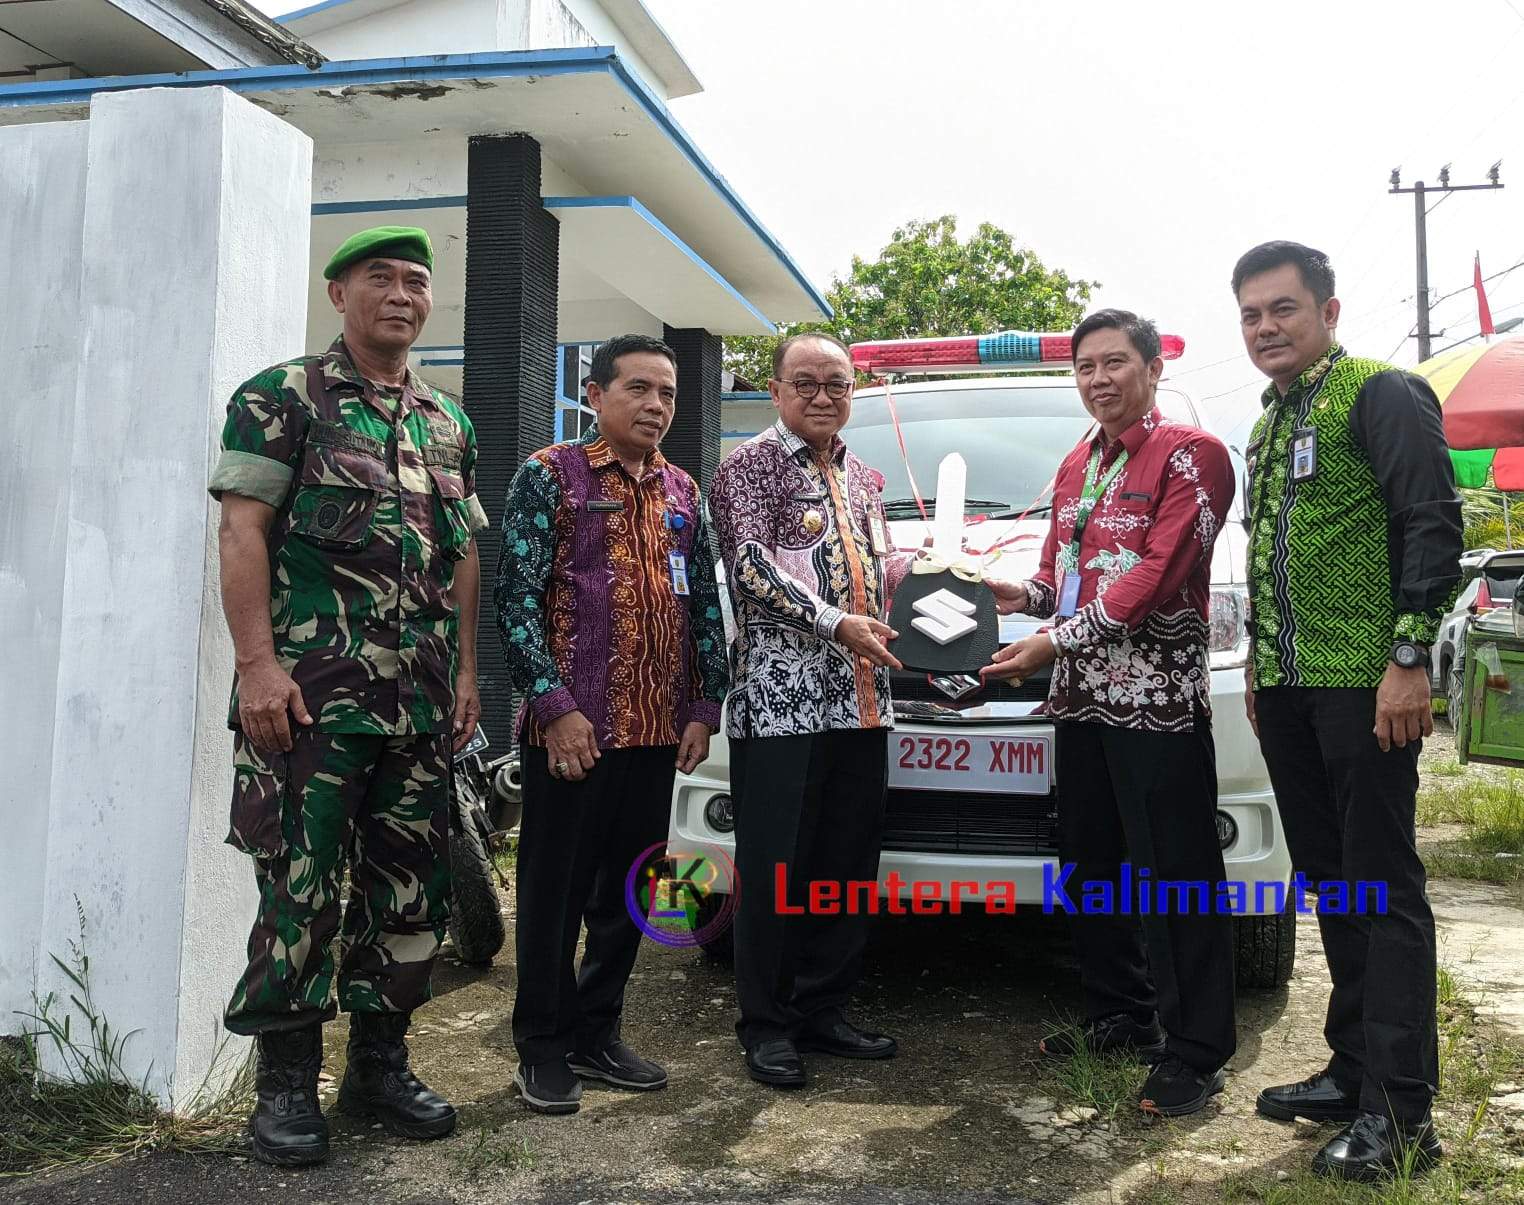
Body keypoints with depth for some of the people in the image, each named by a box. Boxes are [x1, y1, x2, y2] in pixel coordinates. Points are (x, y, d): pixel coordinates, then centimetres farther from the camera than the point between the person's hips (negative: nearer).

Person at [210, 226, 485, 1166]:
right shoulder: (284, 397, 0)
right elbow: (243, 531, -7)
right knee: (302, 885, -3)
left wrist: (467, 672, 12)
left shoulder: (448, 423, 17)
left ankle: (380, 1061, 23)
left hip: (422, 701, 6)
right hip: (310, 691, -6)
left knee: (414, 885, 9)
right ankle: (288, 1082, 11)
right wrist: (258, 663, -16)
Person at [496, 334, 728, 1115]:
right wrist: (555, 706, -15)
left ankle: (597, 1035, 26)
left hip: (659, 731, 6)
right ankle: (542, 1048, 16)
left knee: (626, 892, 12)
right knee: (555, 890, 3)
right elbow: (516, 598, -8)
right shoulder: (551, 475, -2)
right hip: (573, 728, -5)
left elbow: (705, 605, 15)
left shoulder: (682, 492, 13)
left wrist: (703, 707, 6)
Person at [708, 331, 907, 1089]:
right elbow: (753, 568, -13)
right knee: (776, 867, -2)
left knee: (850, 863, 10)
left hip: (860, 700, 7)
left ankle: (823, 1010, 22)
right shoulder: (750, 466, 0)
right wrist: (837, 624, -20)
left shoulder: (862, 478, 21)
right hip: (781, 699, -7)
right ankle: (767, 1024, 10)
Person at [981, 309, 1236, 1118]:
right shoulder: (1076, 466, 18)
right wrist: (1020, 596, 1)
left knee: (1176, 876, -3)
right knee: (1092, 867, 15)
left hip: (1159, 700, -8)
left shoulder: (1191, 456, -8)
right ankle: (1119, 1016, 29)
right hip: (1082, 698, 8)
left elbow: (1157, 575, -18)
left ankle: (1195, 1052, 8)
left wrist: (1054, 643, -20)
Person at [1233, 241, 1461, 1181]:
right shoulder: (1271, 423, 19)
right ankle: (1354, 1070, 23)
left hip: (1364, 685, -8)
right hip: (1286, 690, 8)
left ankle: (1400, 1109, 3)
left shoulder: (1379, 396, -6)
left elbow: (1433, 528, -13)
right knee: (1331, 881, 12)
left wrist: (1411, 657, -19)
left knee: (1382, 884, -4)